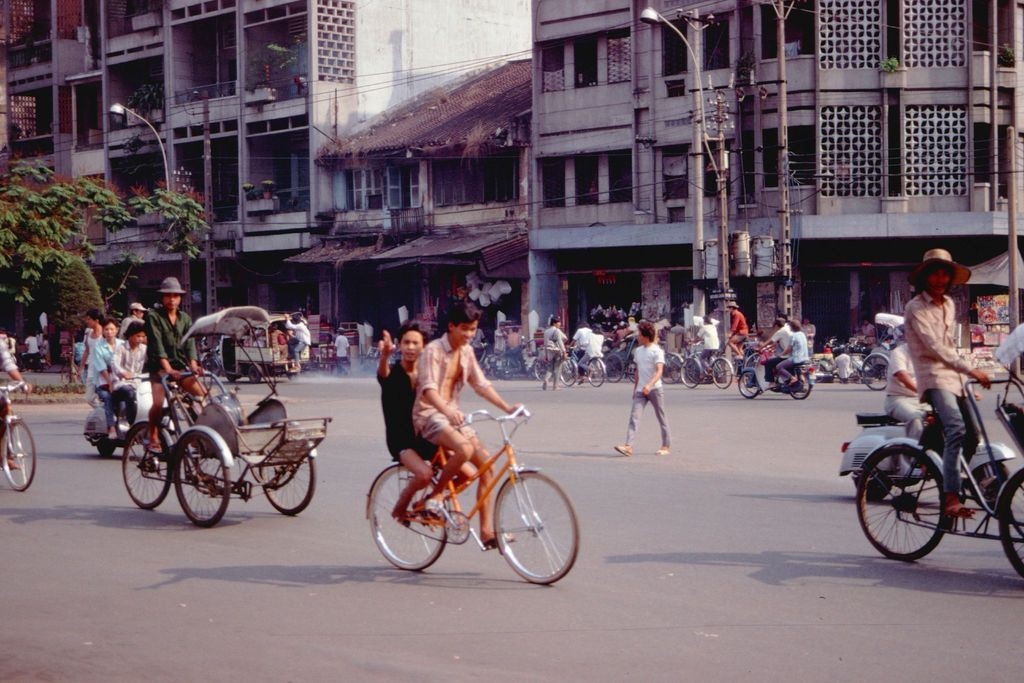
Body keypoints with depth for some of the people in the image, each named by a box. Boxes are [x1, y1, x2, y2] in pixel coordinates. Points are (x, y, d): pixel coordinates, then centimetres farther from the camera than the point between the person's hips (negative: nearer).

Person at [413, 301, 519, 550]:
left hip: (453, 415, 7)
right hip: (429, 415, -7)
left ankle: (487, 532, -2)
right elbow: (429, 389, -25)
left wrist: (506, 406, -5)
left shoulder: (466, 352, 9)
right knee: (464, 449, -34)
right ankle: (435, 495, -12)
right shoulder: (433, 351, -14)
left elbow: (481, 384, 8)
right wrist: (447, 411, -43)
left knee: (487, 464, -5)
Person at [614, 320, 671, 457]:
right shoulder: (638, 351, 12)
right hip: (640, 390, 6)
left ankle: (667, 446, 18)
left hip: (655, 389, -6)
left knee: (661, 418, 6)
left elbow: (659, 371, -20)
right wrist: (635, 388, 20)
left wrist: (649, 385, -34)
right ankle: (628, 446, -18)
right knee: (634, 417, -9)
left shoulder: (657, 351, -10)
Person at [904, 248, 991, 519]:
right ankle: (951, 498, -37)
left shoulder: (949, 304, 17)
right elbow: (934, 347, -17)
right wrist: (970, 370, -20)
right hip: (933, 377, -9)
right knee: (956, 430, -29)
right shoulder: (916, 307, -8)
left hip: (954, 376, 9)